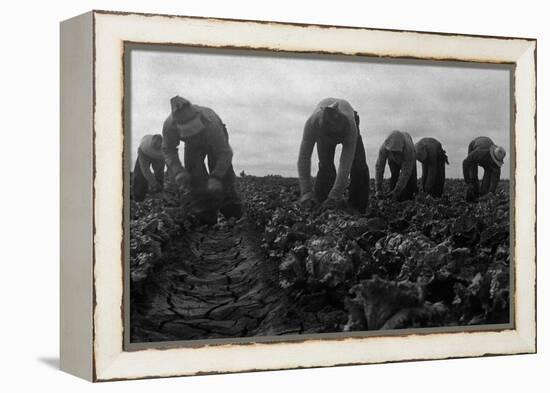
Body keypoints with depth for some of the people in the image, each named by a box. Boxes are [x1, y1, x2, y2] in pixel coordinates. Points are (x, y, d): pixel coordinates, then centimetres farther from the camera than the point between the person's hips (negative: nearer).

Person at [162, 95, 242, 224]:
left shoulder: (211, 124, -46)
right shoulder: (169, 126, -37)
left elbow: (225, 153, -37)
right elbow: (168, 150, -18)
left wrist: (216, 177, -46)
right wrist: (178, 171, -34)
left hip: (217, 141, -2)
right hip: (193, 144, 3)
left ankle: (235, 218, -5)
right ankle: (206, 221, -9)